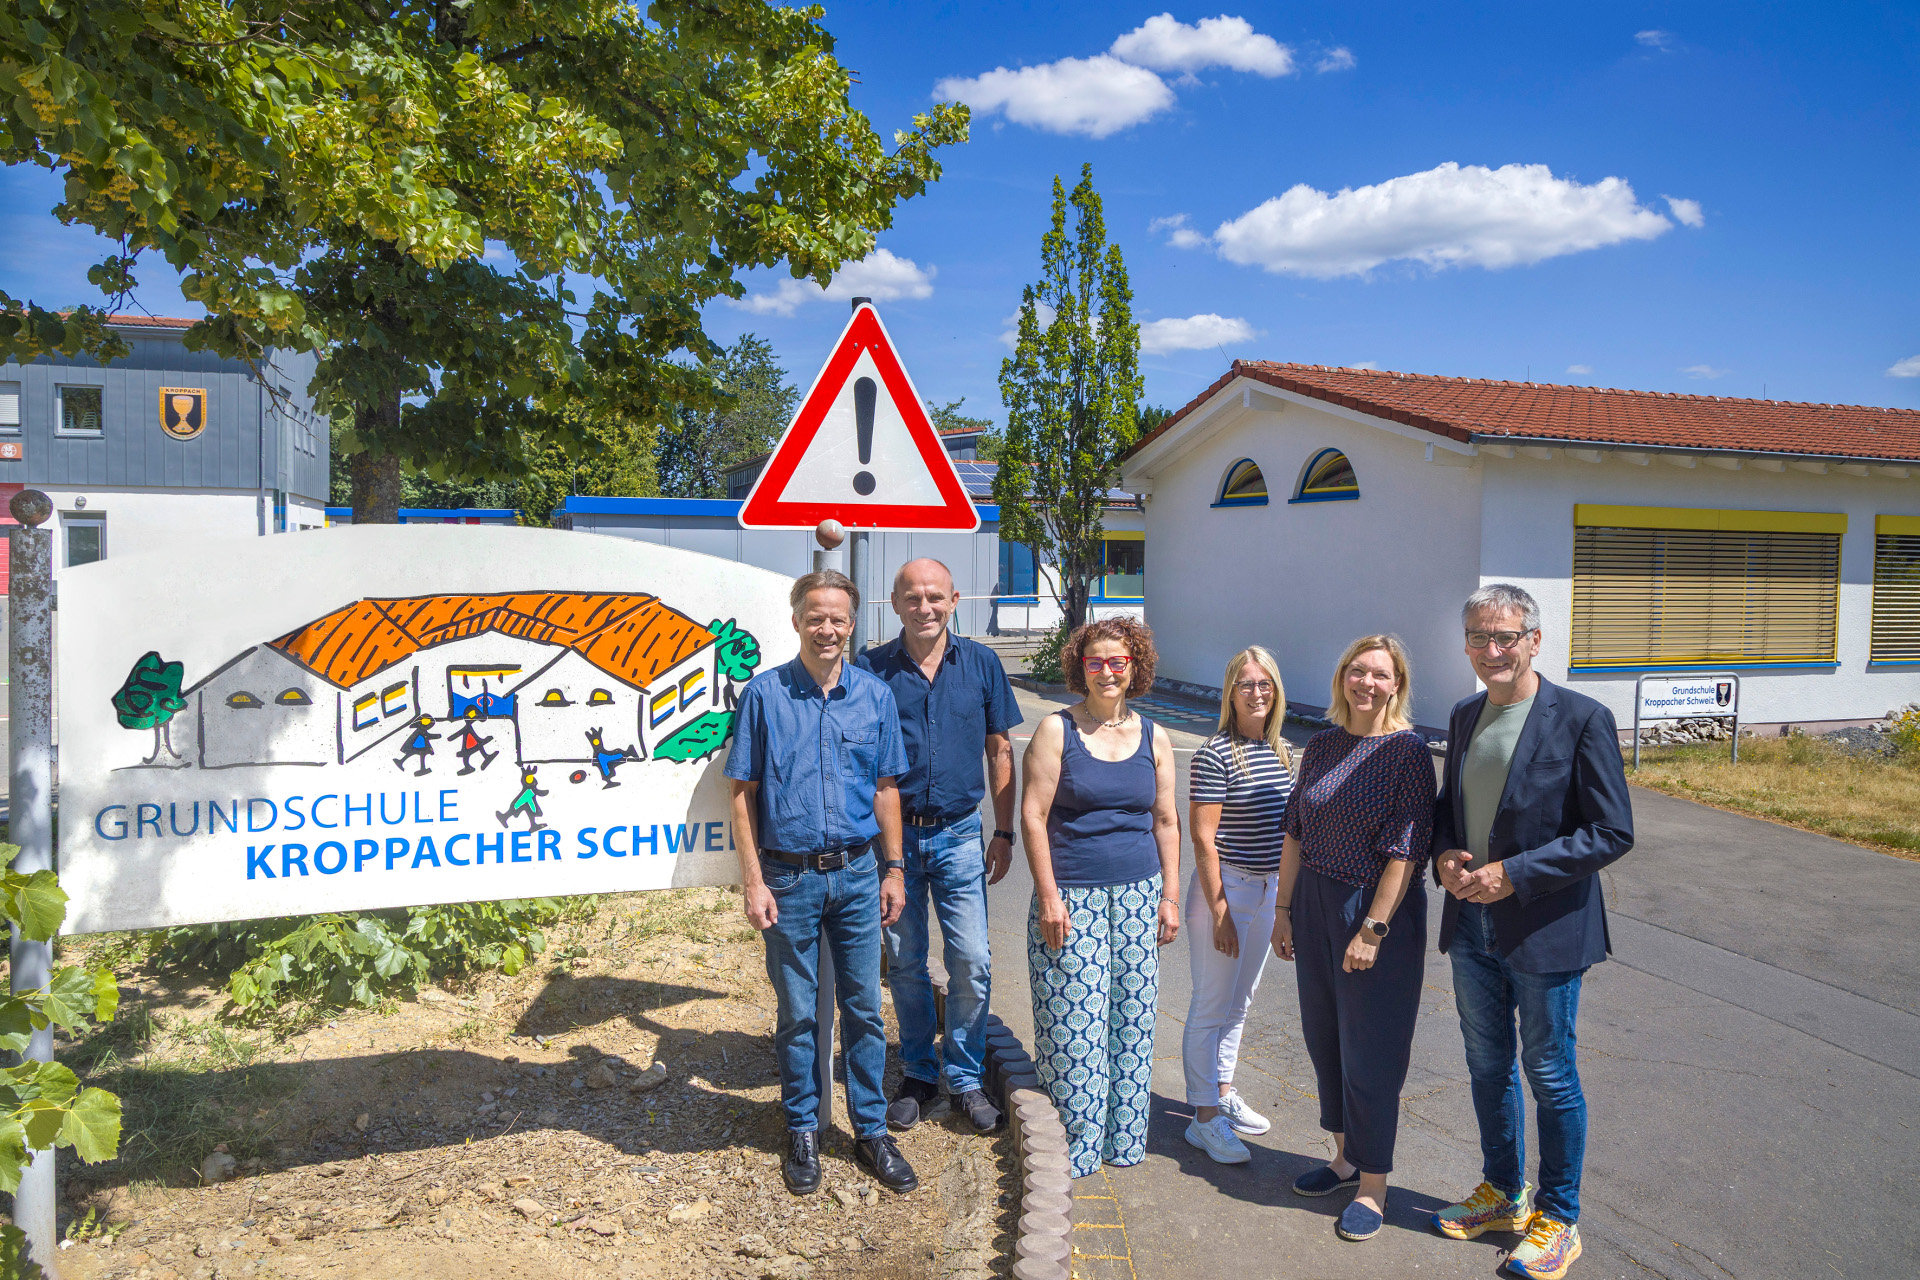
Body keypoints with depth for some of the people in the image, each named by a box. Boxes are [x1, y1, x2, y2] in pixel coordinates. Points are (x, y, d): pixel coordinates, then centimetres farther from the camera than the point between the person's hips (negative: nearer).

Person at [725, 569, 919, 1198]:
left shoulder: (876, 695, 2)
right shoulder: (765, 693, -5)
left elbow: (885, 788, 9)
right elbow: (743, 792, -4)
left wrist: (893, 870, 6)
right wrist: (753, 880, -8)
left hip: (857, 875, 2)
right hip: (789, 878, -2)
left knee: (863, 1008, 10)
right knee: (797, 1012, 11)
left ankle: (871, 1131, 25)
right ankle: (802, 1132, 28)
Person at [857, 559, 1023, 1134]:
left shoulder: (981, 663, 0)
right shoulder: (873, 668, -4)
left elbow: (999, 751, 5)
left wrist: (1004, 832, 3)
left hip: (959, 833, 0)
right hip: (893, 833, 0)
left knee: (972, 962, 0)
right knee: (904, 963, 10)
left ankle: (965, 1078, 19)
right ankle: (918, 1076, 27)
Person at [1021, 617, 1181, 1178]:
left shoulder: (1153, 737, 7)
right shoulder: (1056, 731, -4)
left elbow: (1166, 821, 12)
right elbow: (1033, 816, -7)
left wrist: (1170, 896, 8)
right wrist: (1049, 896, -12)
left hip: (1138, 895, 4)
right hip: (1072, 897, -3)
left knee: (1132, 1017, 9)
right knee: (1074, 1018, -1)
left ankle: (1124, 1138, 26)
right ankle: (1075, 1146, 16)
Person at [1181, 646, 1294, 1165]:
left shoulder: (1279, 750, 7)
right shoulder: (1215, 754, -15)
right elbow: (1204, 839, -16)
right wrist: (1220, 911, -17)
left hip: (1270, 889, 7)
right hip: (1225, 887, -7)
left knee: (1239, 1002, 19)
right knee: (1211, 1006, 1)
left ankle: (1223, 1092, 35)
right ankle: (1205, 1117, 11)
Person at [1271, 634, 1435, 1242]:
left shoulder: (1407, 750, -12)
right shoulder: (1322, 745, 5)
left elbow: (1406, 849, -15)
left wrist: (1373, 929, -18)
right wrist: (1285, 909, 8)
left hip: (1379, 911, -6)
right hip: (1315, 905, 6)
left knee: (1369, 1048, 3)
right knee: (1323, 1037, 15)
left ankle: (1373, 1184, 19)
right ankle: (1346, 1156, 34)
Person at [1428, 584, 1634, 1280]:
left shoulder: (1582, 719, -13)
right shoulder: (1464, 717, 6)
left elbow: (1613, 831, -15)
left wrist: (1514, 874, -20)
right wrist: (1444, 855, -5)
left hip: (1544, 932, -6)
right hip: (1471, 925, 6)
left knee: (1551, 1078, 9)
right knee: (1488, 1068, 18)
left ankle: (1558, 1220, 28)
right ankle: (1503, 1196, 38)